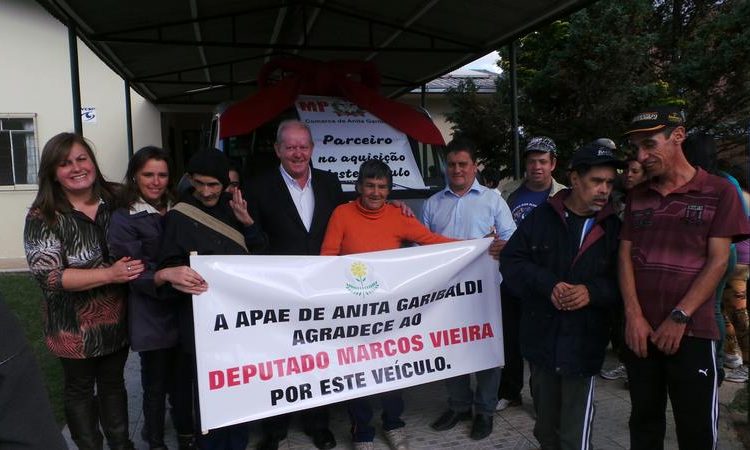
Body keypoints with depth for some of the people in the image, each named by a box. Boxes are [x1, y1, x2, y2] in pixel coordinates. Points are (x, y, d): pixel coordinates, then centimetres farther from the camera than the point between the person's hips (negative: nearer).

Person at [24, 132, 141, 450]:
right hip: (76, 327, -3)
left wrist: (139, 265, -9)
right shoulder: (43, 217, -15)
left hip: (117, 320, 4)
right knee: (80, 390, 17)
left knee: (113, 383, 22)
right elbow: (48, 276, -22)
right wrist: (109, 274, -29)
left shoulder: (116, 201, -3)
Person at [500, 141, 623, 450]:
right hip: (541, 338, 1)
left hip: (583, 344, -1)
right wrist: (547, 284, -17)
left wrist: (592, 292, -19)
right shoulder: (540, 217, 1)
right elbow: (511, 261, -2)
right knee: (545, 418, 21)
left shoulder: (614, 228, 1)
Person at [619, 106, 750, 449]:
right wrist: (633, 316, -7)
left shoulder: (718, 192, -1)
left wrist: (680, 317, -15)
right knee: (644, 422, 14)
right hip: (641, 330, 4)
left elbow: (717, 261, -7)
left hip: (692, 332, -3)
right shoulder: (637, 197, 10)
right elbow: (625, 256, 5)